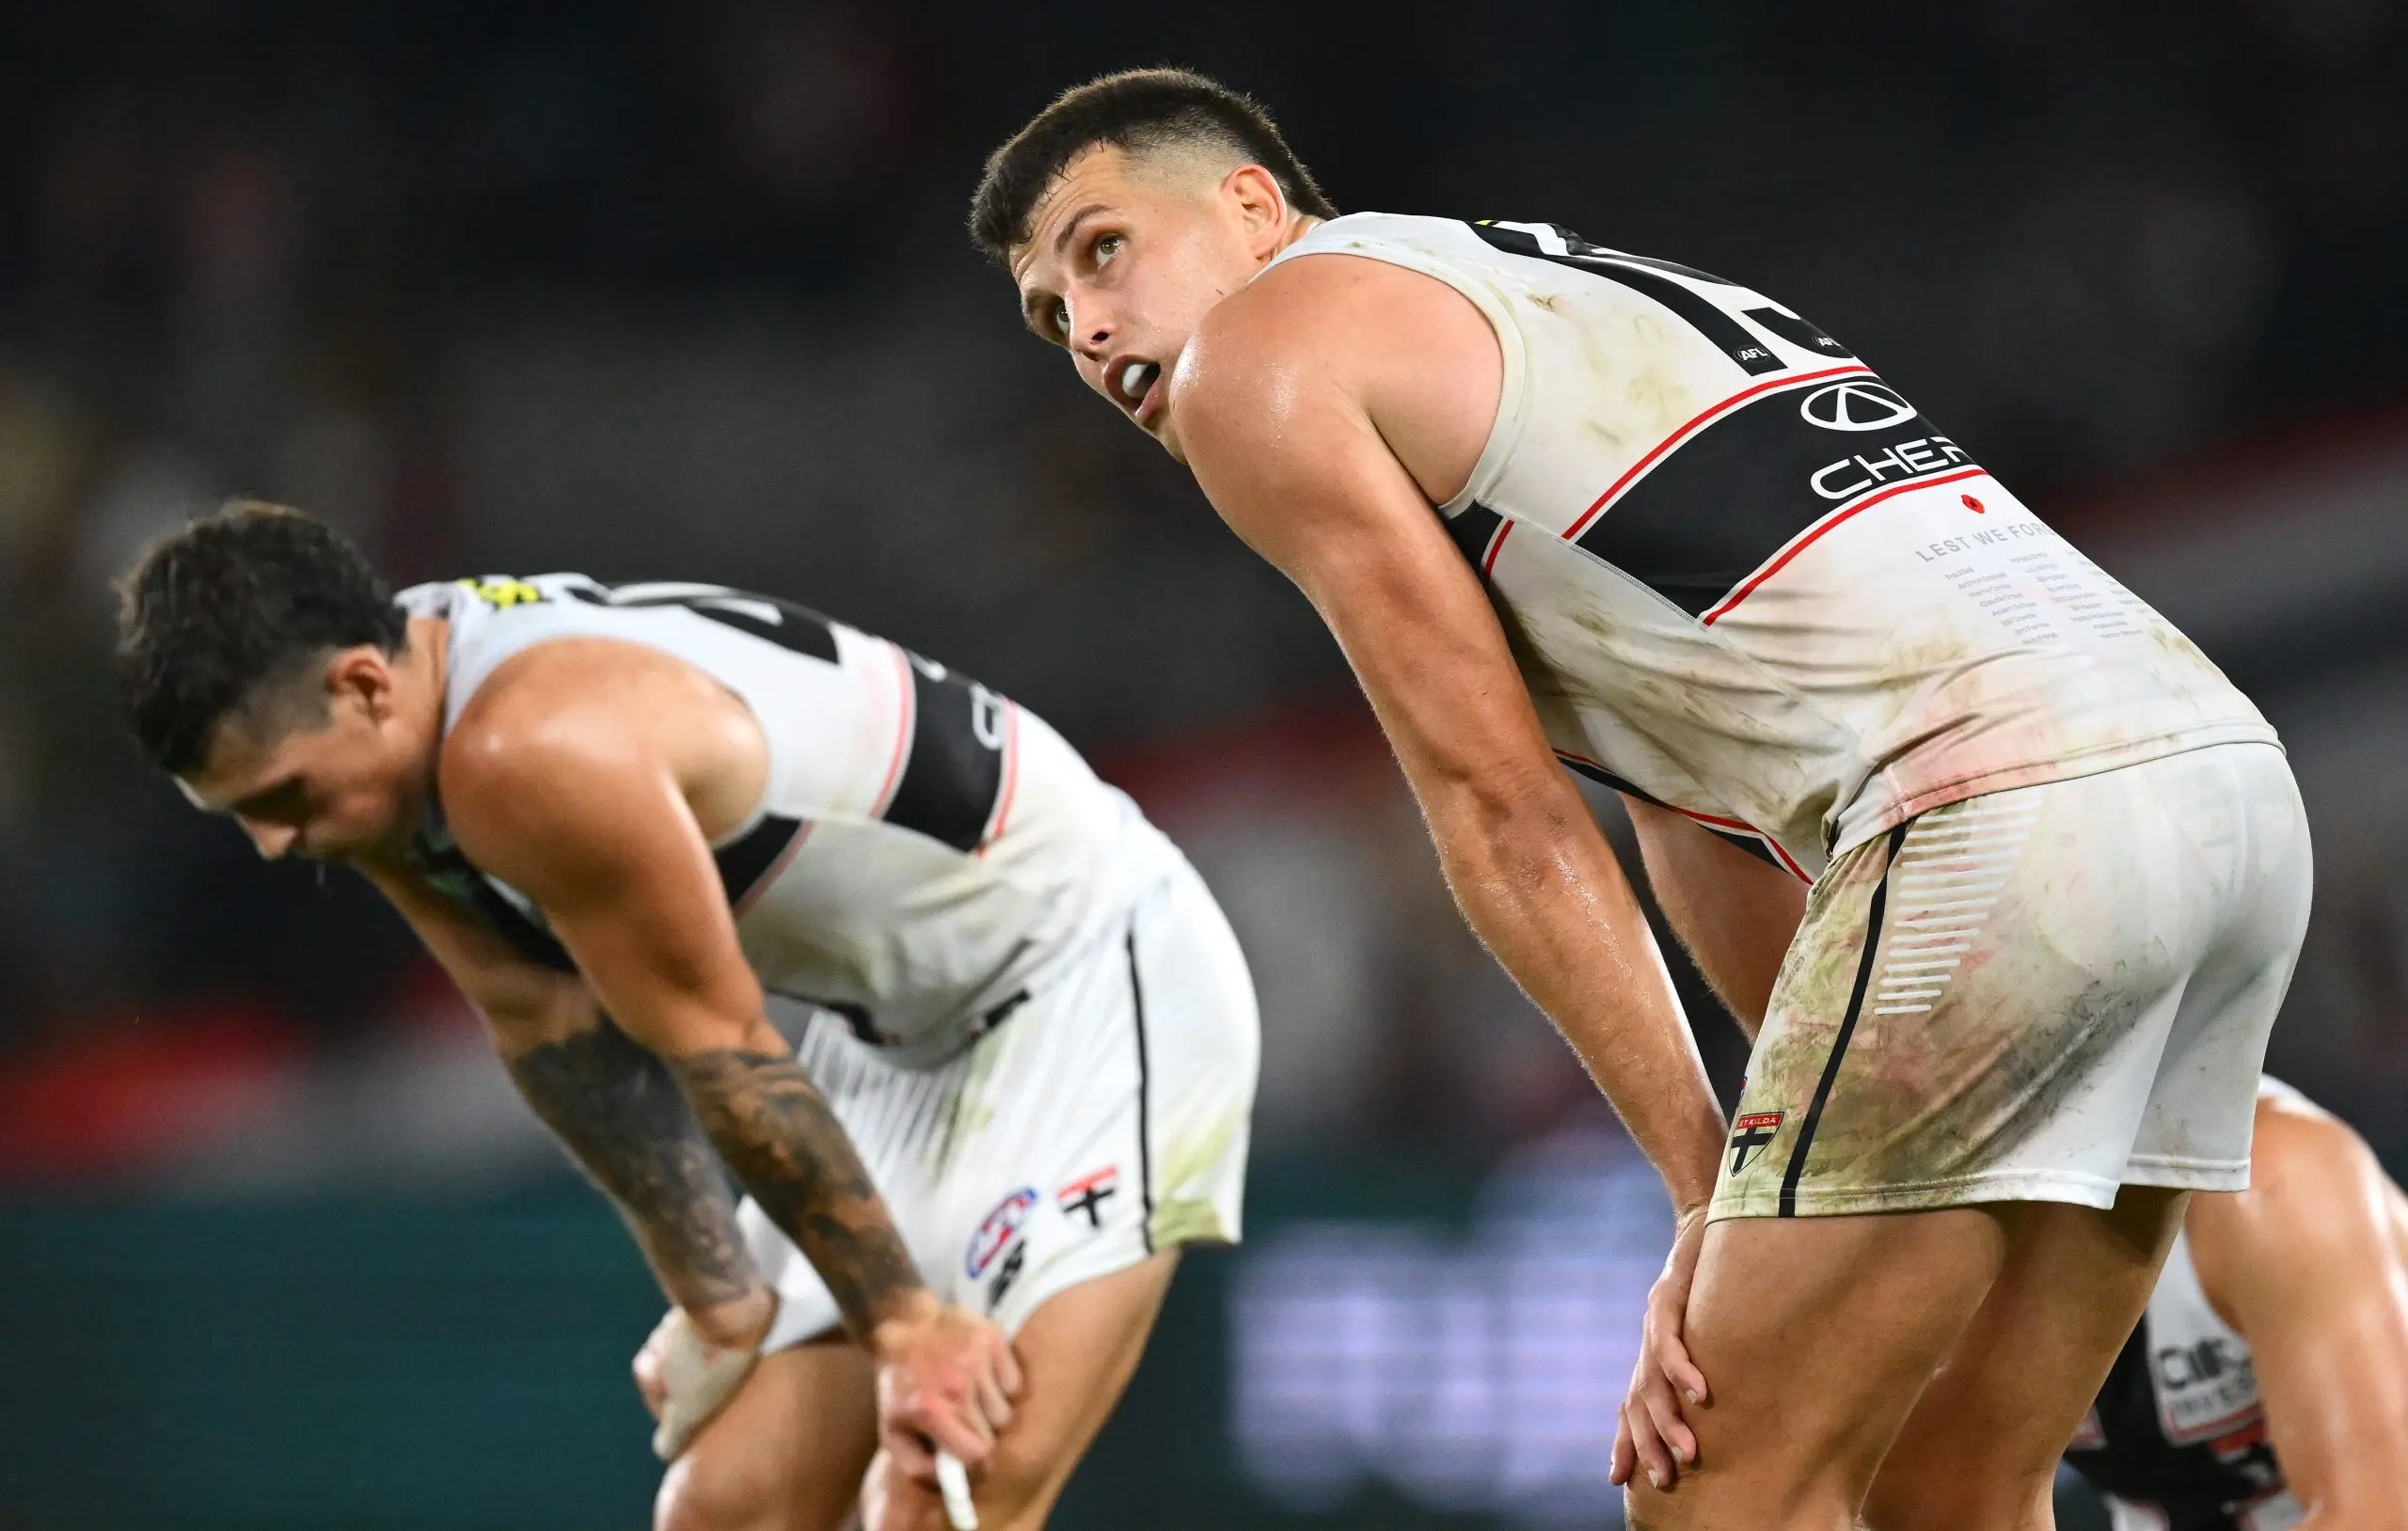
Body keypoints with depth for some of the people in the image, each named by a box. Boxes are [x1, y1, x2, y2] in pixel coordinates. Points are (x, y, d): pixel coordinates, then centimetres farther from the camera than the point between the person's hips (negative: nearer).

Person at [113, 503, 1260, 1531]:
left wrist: (904, 1319, -16)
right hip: (905, 1030, 10)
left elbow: (720, 1048, -24)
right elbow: (552, 1026, 6)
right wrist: (722, 1296, 9)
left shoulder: (533, 751, -31)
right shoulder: (395, 749, -3)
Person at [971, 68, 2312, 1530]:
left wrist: (1708, 1191, 5)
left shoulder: (1259, 347, 9)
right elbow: (1713, 820, 30)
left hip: (2009, 816, -9)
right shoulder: (1566, 282, 34)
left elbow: (1505, 818, 4)